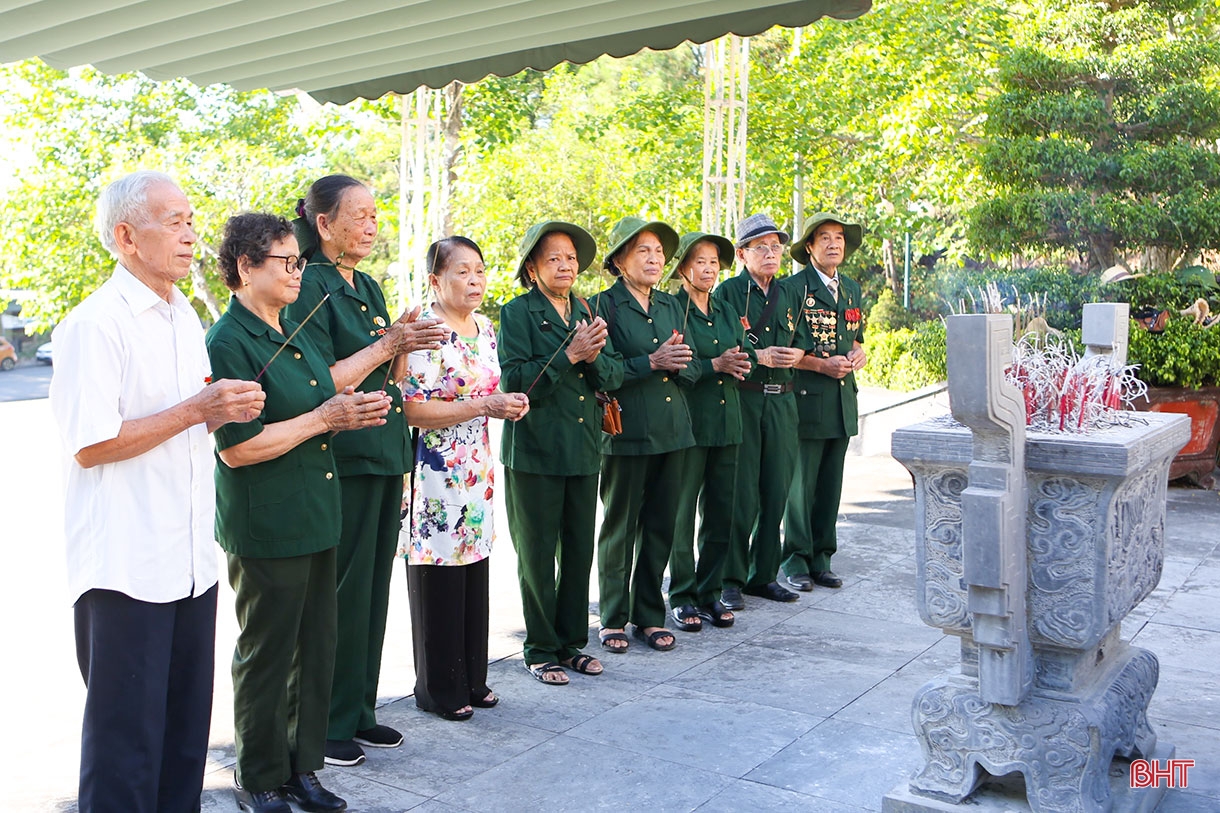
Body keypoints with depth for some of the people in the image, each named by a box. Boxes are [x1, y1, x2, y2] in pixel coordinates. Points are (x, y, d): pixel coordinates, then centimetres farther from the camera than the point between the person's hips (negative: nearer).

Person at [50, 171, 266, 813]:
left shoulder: (185, 316, 14)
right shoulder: (96, 323, -12)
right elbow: (89, 445, -18)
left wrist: (228, 410, 2)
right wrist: (196, 410, -18)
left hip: (191, 560, 8)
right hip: (126, 564, -8)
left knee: (186, 730, 15)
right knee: (126, 738, 2)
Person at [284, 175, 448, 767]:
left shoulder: (368, 287, 14)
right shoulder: (309, 286, -11)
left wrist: (404, 347, -3)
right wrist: (387, 343, -16)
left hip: (384, 455, 8)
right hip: (341, 460, -8)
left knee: (373, 589, 14)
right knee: (340, 593, -1)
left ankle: (359, 712, 26)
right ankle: (324, 725, 13)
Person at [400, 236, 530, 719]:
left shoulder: (485, 327, 12)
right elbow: (412, 408, -21)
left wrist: (508, 403, 2)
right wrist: (485, 406, -20)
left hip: (477, 470, 8)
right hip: (437, 473, -8)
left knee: (475, 576, 13)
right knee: (439, 582, 1)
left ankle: (472, 679, 26)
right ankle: (438, 689, 15)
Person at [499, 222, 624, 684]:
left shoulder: (587, 312, 13)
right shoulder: (517, 313, -4)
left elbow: (614, 376, 7)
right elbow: (515, 381, -14)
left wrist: (595, 355, -14)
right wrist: (569, 354, -20)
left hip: (584, 450, 5)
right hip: (535, 452, -5)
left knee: (580, 551, 11)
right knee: (537, 555, 4)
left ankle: (572, 642, 24)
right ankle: (541, 650, 17)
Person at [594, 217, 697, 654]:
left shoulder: (670, 305, 14)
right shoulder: (603, 305, -4)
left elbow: (693, 368, 13)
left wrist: (678, 363, -9)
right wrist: (651, 362, -19)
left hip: (672, 429, 6)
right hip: (626, 432, -5)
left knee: (660, 527, 9)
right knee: (620, 527, 4)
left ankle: (649, 616, 22)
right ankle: (613, 618, 16)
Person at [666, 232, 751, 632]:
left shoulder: (727, 313, 17)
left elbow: (742, 363, 16)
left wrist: (739, 364, -6)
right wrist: (715, 365, -18)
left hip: (726, 422, 6)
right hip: (688, 421, -6)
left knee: (721, 512, 8)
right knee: (682, 512, -1)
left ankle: (709, 593, 19)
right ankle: (682, 597, 10)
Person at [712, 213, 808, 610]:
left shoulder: (789, 296, 16)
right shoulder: (727, 293, -1)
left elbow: (802, 342, 21)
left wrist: (796, 353, -2)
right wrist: (760, 356, -18)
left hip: (781, 401, 5)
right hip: (741, 400, -5)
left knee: (776, 493, 8)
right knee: (741, 496, -4)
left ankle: (763, 574, 20)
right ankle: (731, 579, 7)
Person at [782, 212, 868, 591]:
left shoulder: (852, 289, 16)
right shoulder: (794, 288, -5)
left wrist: (858, 354, 3)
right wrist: (821, 365, -16)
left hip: (843, 402, 6)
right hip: (806, 400, -6)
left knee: (831, 485, 9)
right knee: (802, 485, -3)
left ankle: (821, 559, 18)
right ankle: (796, 561, 7)